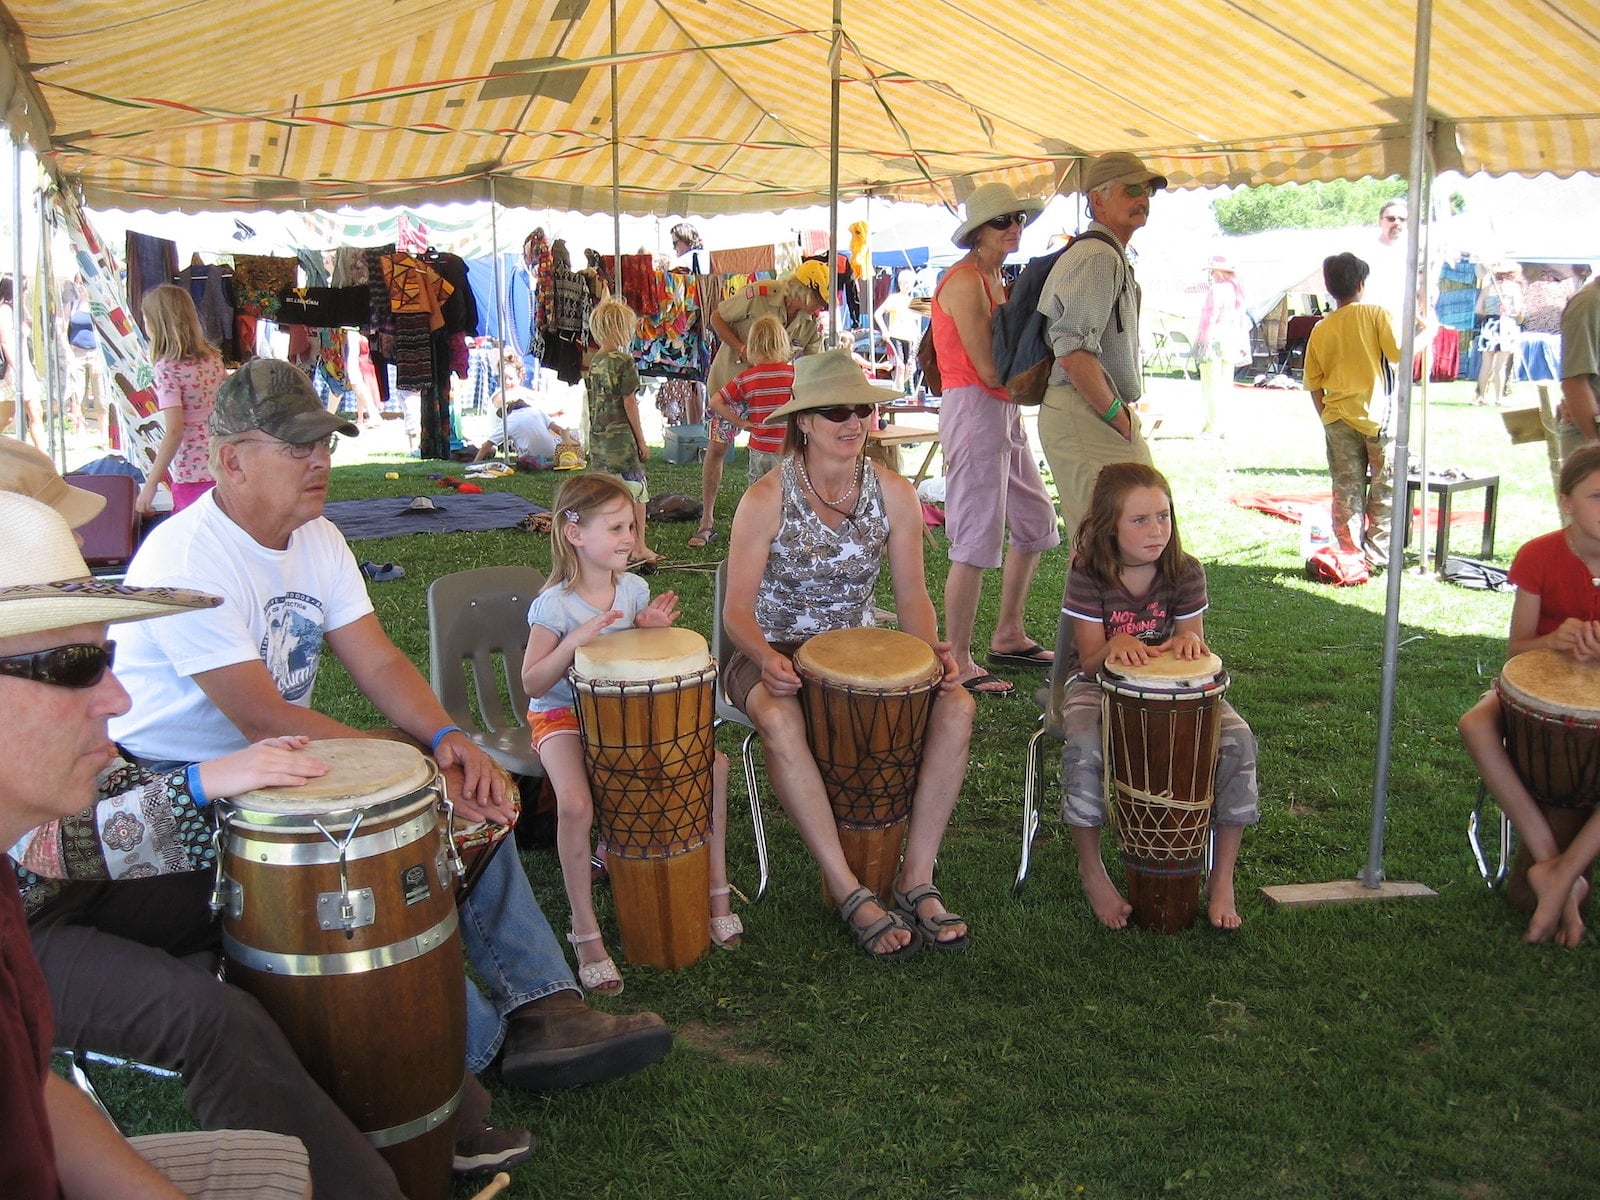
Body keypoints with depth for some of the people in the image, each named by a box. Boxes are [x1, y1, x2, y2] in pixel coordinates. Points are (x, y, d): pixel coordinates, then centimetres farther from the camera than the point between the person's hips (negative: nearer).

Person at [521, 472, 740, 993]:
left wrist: (649, 627, -11)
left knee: (713, 765, -10)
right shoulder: (554, 605, -16)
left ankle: (716, 884, 6)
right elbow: (532, 684, -17)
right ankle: (585, 931, -15)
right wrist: (574, 641, -32)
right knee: (576, 804, -32)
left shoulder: (634, 589, 1)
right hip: (563, 716, -5)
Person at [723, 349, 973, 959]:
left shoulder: (894, 495, -2)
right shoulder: (766, 499, -12)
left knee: (957, 704, -23)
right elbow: (737, 608, -13)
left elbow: (912, 597, 1)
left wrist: (933, 651, -20)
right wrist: (766, 658, -34)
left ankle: (917, 876, -15)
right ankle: (850, 892, -28)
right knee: (780, 720, -39)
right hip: (774, 653, -3)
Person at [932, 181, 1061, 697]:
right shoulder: (966, 282, -13)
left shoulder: (992, 279, 18)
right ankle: (957, 662, 1)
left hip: (1004, 412, 11)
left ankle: (1009, 636, 29)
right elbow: (989, 369, -19)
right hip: (974, 411, -11)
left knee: (1035, 523, 17)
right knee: (977, 541, -8)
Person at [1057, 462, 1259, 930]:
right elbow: (1091, 660, -10)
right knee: (1085, 746, -36)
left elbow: (1191, 641, 1)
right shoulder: (1088, 576, -12)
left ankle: (1222, 878, -9)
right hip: (1100, 684, -2)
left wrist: (1190, 639, -25)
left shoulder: (1185, 572, -5)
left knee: (1237, 739, -24)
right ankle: (1091, 869, -12)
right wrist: (1115, 645, -34)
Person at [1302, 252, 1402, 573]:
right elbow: (1398, 354, -12)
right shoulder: (1375, 313, -5)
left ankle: (1350, 555, 10)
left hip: (1338, 418, 3)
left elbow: (1313, 384, 7)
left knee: (1346, 490, 9)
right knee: (1384, 487, 6)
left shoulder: (1321, 329, 5)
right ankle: (1376, 556, 5)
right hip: (1376, 414, -3)